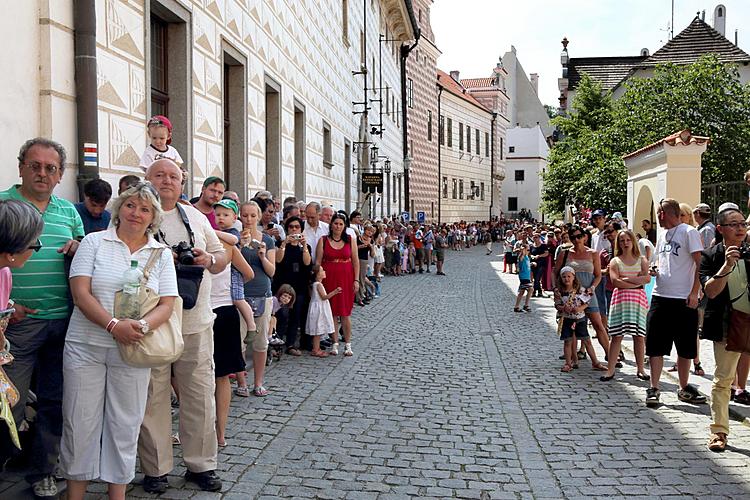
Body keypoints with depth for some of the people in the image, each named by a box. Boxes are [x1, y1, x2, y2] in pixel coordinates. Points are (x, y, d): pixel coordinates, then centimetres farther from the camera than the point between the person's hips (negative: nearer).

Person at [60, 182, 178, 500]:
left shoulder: (161, 253, 6)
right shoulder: (94, 242, 2)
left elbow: (167, 304, 0)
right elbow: (80, 293, -7)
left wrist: (142, 325, -21)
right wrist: (114, 325, -20)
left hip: (131, 351, 1)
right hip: (85, 346, -1)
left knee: (125, 425, 8)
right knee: (80, 422, 5)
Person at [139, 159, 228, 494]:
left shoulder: (196, 217, 14)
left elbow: (221, 258, 18)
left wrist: (208, 260, -6)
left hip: (195, 321, 4)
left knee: (200, 394, 8)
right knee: (153, 397, 4)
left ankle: (201, 464, 22)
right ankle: (156, 469, 20)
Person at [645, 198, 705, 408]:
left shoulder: (689, 232, -7)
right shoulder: (662, 235, 13)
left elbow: (700, 263, -11)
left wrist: (694, 292, -17)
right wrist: (655, 269, 4)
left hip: (684, 300, -6)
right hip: (660, 296, 6)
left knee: (685, 348, 8)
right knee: (655, 346, 3)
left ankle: (684, 388, 22)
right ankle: (654, 388, 10)